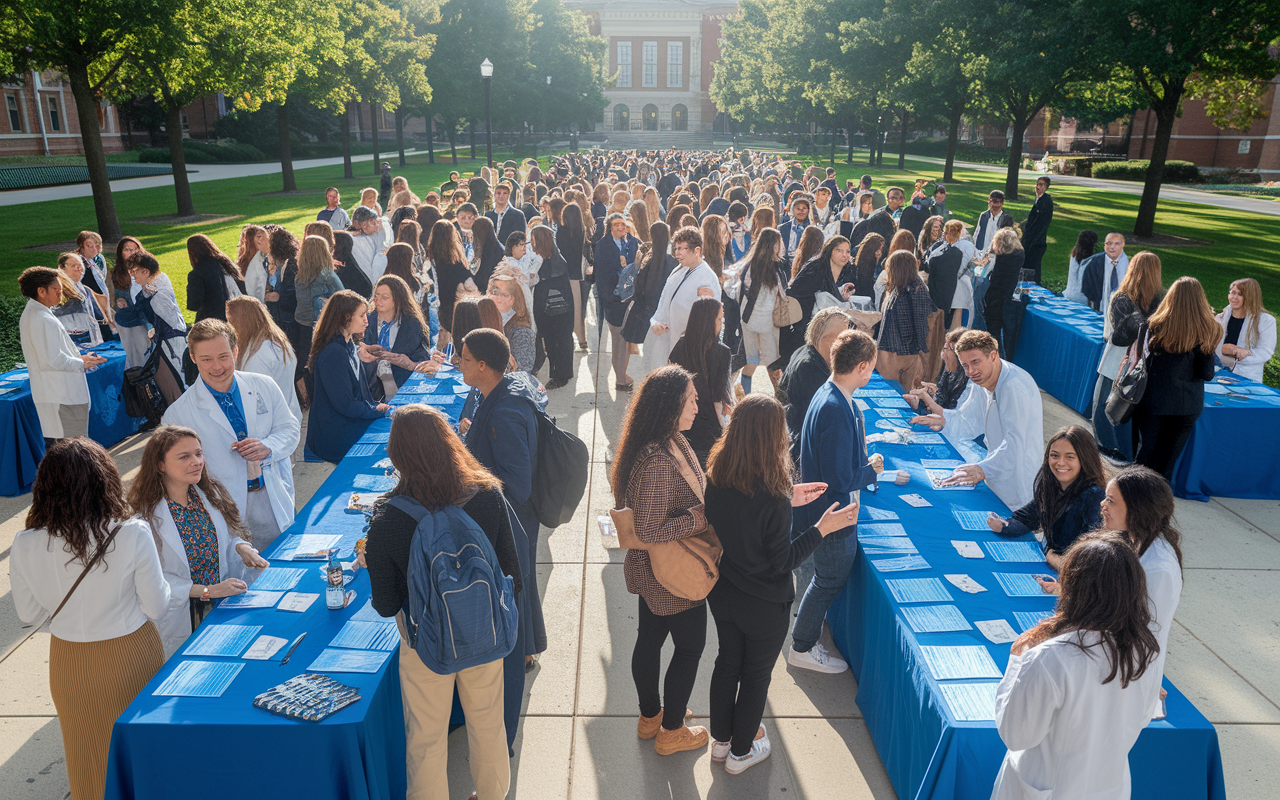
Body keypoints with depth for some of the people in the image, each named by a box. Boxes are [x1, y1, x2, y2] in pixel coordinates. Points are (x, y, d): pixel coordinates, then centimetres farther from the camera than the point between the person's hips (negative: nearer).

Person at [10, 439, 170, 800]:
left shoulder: (24, 546, -17)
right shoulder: (133, 535, -24)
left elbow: (29, 614, -2)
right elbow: (156, 607, -13)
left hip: (70, 664, 2)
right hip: (130, 657, -2)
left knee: (90, 758, 24)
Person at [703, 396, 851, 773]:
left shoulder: (716, 477, -14)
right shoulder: (772, 497, -32)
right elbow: (783, 561, -23)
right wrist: (822, 528, -15)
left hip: (722, 593, 5)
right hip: (763, 604, -5)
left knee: (728, 661, 26)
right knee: (756, 674, 19)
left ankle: (720, 739, 47)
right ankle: (741, 752, 41)